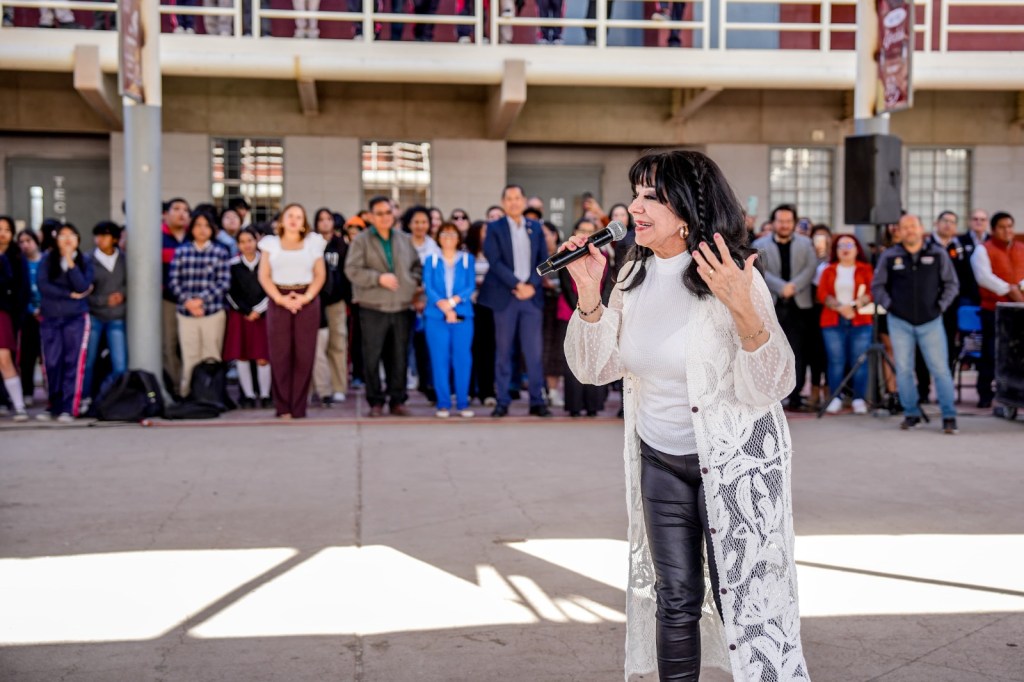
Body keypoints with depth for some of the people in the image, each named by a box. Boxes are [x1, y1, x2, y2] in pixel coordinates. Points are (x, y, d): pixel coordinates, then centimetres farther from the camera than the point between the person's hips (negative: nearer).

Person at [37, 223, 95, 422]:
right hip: (50, 318, 1)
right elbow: (43, 286, -6)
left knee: (73, 363, -4)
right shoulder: (47, 259, 6)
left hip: (76, 318, -1)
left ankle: (68, 409, -2)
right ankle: (54, 406, 14)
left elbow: (83, 287, -9)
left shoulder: (85, 261, 4)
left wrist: (71, 263, -13)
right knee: (52, 364, 3)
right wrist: (70, 294, -8)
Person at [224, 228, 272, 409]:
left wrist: (258, 311, -6)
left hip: (262, 315, -1)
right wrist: (246, 311, -6)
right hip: (240, 315, 1)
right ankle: (248, 395, 8)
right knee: (241, 356, 0)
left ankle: (264, 395, 5)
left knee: (263, 357, -4)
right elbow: (231, 293, 2)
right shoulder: (233, 265, 4)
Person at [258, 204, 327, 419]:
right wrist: (279, 298, -9)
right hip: (279, 301, 0)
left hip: (307, 302, 0)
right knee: (280, 355, -3)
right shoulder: (271, 243, 10)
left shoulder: (313, 243, 10)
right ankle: (282, 407, 1)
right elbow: (264, 276, 4)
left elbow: (320, 275, 6)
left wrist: (307, 297, -8)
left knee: (304, 355, -3)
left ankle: (299, 408, 2)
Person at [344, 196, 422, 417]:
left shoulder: (405, 240, 14)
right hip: (372, 308, -3)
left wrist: (414, 282, 4)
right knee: (372, 356, -1)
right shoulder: (361, 241, 0)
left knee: (399, 357, 7)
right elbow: (352, 270, -8)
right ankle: (375, 401, 8)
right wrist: (379, 278, -17)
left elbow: (417, 266, 22)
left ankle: (397, 400, 16)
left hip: (401, 307, 4)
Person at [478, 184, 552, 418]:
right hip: (505, 296, -2)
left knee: (534, 350, 1)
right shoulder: (494, 228, 2)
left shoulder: (536, 227, 11)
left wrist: (531, 285, -8)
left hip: (532, 296, 2)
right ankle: (502, 402, 8)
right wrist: (517, 284, -14)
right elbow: (495, 262, -7)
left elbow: (543, 260, 7)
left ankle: (537, 401, 6)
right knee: (503, 351, 3)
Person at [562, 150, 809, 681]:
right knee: (675, 600, 14)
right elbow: (595, 368, 3)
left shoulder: (731, 279, -18)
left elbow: (771, 387, -23)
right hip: (661, 459, 5)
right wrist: (588, 296, -11)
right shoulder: (635, 274, 0)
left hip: (735, 460, -5)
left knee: (744, 598, 1)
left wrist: (745, 310, -38)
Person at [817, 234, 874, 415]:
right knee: (836, 361, -3)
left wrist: (856, 305, -18)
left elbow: (872, 291, 0)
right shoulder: (829, 270, 13)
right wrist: (840, 308, -13)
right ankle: (835, 399, 3)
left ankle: (859, 400, 2)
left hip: (860, 320, -1)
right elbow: (822, 294, 2)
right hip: (833, 321, 1)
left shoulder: (865, 269, 11)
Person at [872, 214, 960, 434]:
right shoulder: (889, 256, 2)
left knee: (940, 369, -3)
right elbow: (877, 286, 9)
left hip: (931, 322, -1)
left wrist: (941, 306, -2)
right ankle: (911, 415, 14)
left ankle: (949, 416, 2)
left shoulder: (938, 254, 2)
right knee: (903, 370, 4)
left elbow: (952, 284, 8)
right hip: (900, 322, 1)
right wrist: (890, 306, -2)